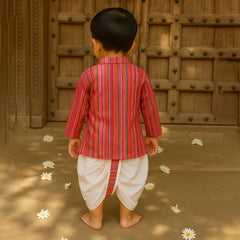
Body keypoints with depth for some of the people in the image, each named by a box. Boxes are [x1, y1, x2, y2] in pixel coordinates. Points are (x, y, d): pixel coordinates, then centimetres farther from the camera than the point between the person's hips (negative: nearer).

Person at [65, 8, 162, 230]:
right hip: (130, 143, 2)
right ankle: (126, 217, 38)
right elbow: (149, 108, -1)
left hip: (97, 143, -1)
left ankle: (95, 218, 36)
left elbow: (78, 109, -7)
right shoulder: (139, 75, -10)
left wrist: (73, 136, 8)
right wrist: (153, 135, 13)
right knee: (130, 179, 22)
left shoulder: (89, 75, -15)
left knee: (94, 180, 20)